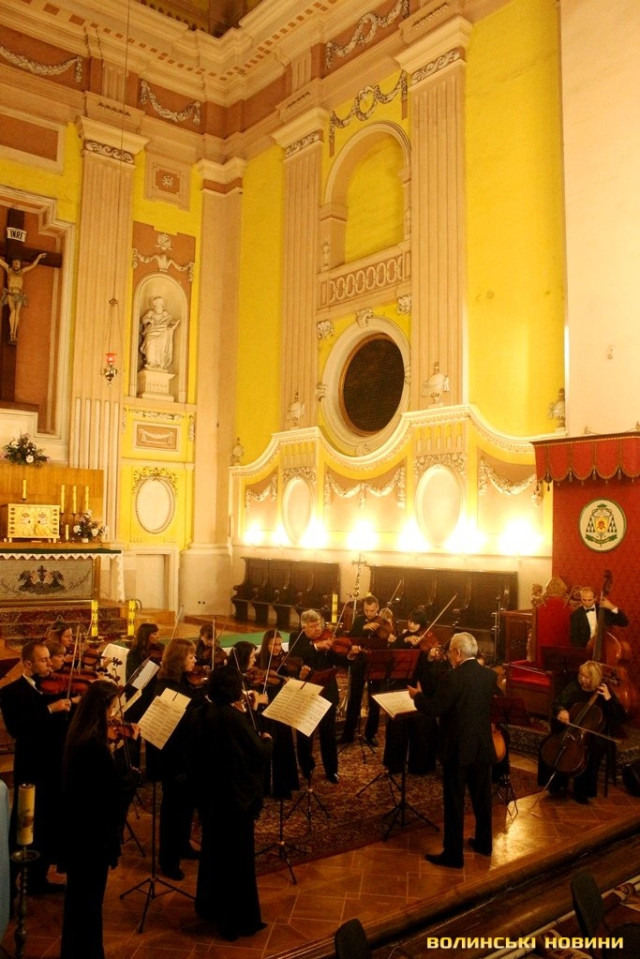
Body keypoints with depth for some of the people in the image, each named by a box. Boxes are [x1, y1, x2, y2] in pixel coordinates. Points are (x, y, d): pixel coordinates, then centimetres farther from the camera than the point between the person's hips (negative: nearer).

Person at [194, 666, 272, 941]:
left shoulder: (208, 714, 0)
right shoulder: (235, 718, -24)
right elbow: (260, 753, -17)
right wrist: (267, 738, 3)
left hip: (211, 792, 8)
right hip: (235, 794, -8)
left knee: (214, 849, 22)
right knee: (237, 856, 5)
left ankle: (211, 906, 38)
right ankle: (238, 920, 16)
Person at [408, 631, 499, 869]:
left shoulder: (453, 678, -21)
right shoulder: (490, 675, 1)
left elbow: (433, 709, -19)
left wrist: (417, 695, 0)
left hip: (458, 749, -7)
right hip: (483, 747, 7)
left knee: (454, 802, 3)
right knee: (482, 797, 20)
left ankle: (454, 854, 11)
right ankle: (484, 842, 35)